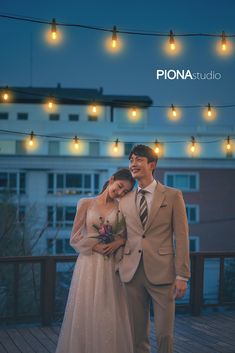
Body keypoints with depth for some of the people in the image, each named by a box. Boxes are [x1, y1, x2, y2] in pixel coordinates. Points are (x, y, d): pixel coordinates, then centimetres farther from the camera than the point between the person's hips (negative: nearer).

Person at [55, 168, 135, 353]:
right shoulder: (86, 204, 2)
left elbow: (127, 235, 10)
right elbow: (75, 237, 1)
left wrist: (118, 242, -10)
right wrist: (96, 246, -11)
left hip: (111, 267, 1)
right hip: (88, 264, -1)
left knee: (110, 314, 2)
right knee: (86, 312, 1)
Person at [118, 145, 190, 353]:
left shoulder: (173, 196, 1)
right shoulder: (124, 201, 12)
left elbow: (181, 237, -2)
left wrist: (182, 275, -8)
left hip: (161, 272, -3)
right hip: (132, 273, 3)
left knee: (165, 334, 1)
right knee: (138, 333, 9)